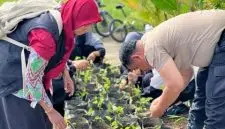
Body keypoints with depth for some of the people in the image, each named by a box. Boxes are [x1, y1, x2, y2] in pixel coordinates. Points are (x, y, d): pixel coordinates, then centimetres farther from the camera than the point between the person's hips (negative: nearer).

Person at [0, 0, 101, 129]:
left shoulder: (61, 19, -10)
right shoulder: (45, 35, -37)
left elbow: (60, 50, 13)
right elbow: (32, 79, -31)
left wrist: (66, 74, 10)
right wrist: (51, 111, -23)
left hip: (29, 70, 9)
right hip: (11, 75, -9)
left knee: (42, 118, 17)